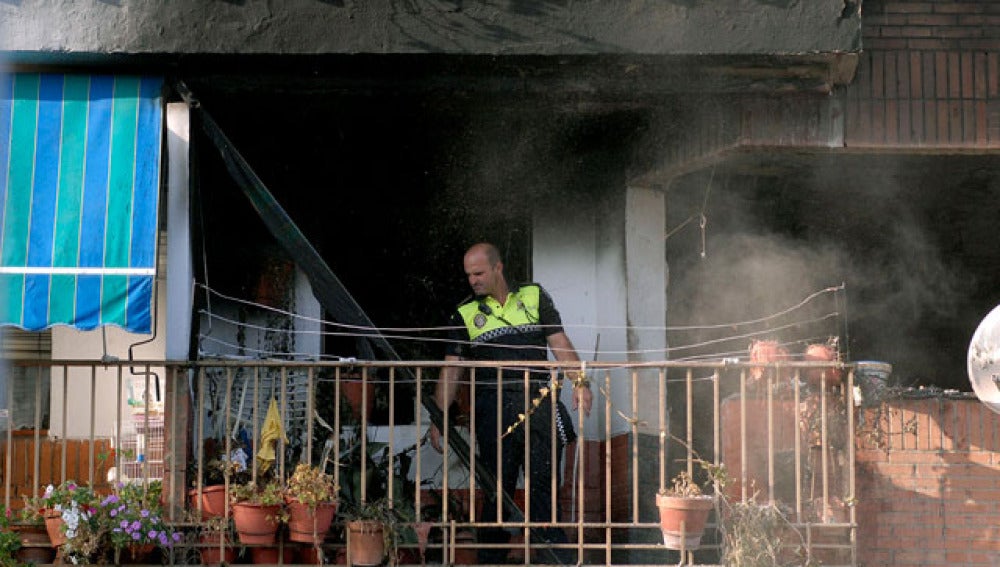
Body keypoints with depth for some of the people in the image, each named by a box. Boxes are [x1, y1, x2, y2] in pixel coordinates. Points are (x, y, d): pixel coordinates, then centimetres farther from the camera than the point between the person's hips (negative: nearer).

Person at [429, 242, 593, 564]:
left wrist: (579, 382, -10)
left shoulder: (534, 297, 11)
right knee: (497, 489, 1)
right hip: (494, 409, 0)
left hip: (539, 404, 0)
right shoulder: (465, 314, 11)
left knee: (544, 486, -2)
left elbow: (560, 344, 6)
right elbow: (451, 370, 8)